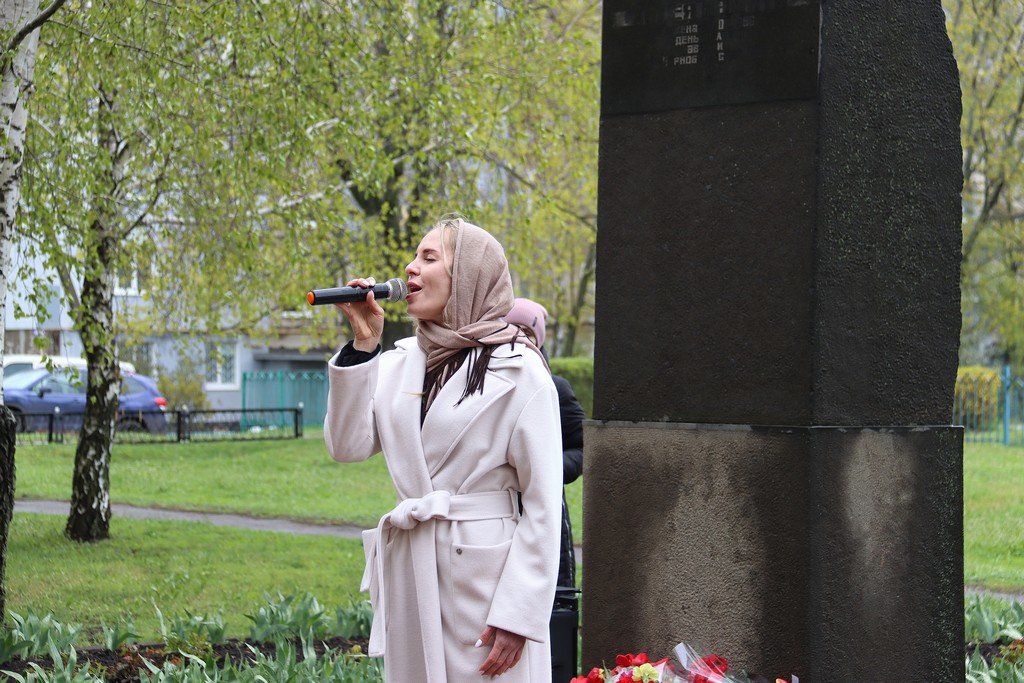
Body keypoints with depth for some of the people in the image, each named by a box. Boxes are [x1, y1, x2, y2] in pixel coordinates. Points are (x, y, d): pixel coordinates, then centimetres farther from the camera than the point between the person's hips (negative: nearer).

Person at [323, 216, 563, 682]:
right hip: (411, 572, 5)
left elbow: (543, 504, -10)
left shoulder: (517, 370, -7)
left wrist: (518, 614, -15)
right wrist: (362, 345, -4)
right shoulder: (399, 361, 10)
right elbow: (349, 446, 0)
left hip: (487, 570, -5)